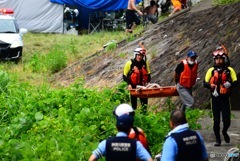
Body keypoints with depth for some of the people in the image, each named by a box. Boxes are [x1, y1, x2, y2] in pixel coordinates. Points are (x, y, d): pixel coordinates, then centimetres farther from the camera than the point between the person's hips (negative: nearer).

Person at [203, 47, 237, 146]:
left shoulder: (229, 70, 1)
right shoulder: (211, 70, 4)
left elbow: (235, 82, 1)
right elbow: (205, 83, 3)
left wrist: (230, 84, -22)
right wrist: (210, 85, -19)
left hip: (225, 98, -1)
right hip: (215, 98, 1)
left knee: (227, 120, -6)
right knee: (216, 121, 4)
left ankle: (224, 132, 27)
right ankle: (218, 139, 17)